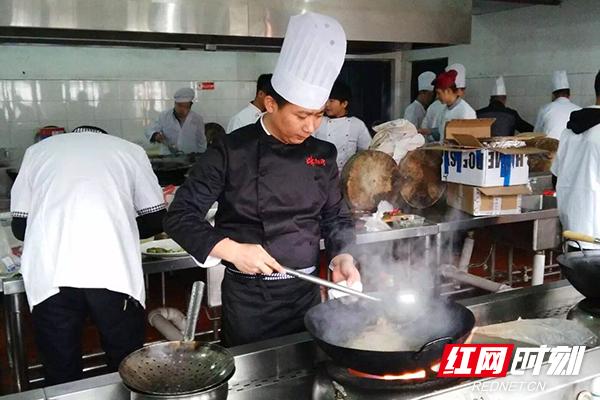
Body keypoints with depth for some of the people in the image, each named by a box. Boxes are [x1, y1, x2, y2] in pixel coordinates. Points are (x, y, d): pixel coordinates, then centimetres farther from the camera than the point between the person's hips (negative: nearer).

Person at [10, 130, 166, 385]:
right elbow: (156, 219, 18)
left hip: (49, 276, 2)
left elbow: (20, 225, 21)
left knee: (61, 376, 16)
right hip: (114, 274, -1)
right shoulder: (129, 150, 19)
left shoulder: (38, 150, 23)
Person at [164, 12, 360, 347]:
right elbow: (181, 216, -11)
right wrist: (232, 250, -23)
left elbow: (336, 217, 10)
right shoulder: (231, 152, -12)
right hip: (248, 296, -4)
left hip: (306, 292, 4)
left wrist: (342, 256, -9)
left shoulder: (323, 154, 1)